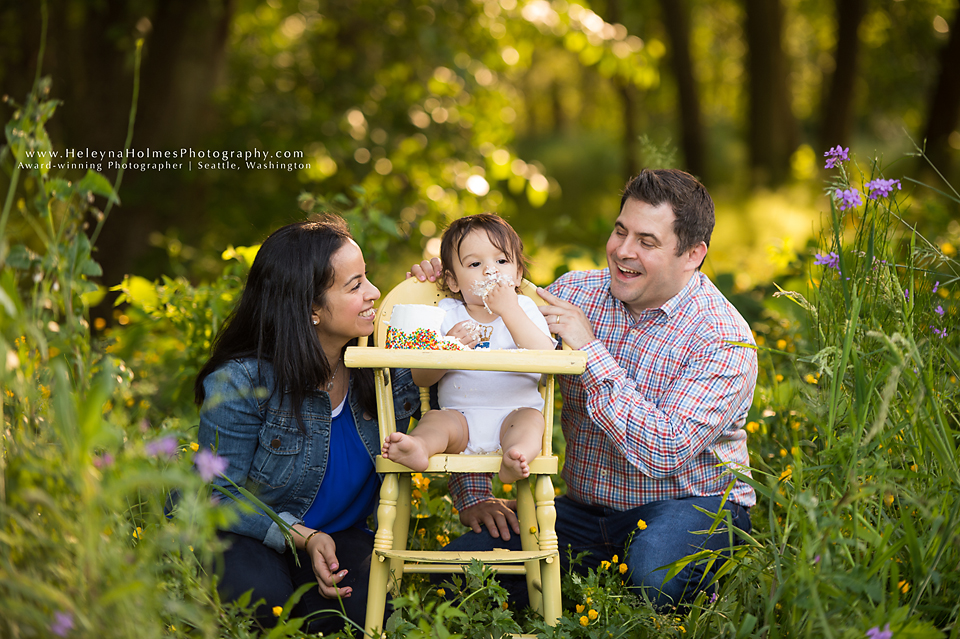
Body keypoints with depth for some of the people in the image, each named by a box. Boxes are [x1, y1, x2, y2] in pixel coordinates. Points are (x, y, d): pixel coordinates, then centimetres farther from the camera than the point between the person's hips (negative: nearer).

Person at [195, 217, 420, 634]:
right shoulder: (240, 382, -23)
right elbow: (218, 494, -18)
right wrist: (303, 537, -30)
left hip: (339, 533, 3)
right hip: (246, 534, -3)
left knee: (368, 605, -28)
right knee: (261, 597, -35)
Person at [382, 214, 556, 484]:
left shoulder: (524, 308, 7)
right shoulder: (447, 313, 9)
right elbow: (420, 377, 3)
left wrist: (509, 310, -17)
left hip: (514, 411, -1)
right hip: (460, 414, 1)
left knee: (531, 419, -30)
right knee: (435, 419, -26)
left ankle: (513, 460, -59)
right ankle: (418, 448, -57)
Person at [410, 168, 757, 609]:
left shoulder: (725, 340, -17)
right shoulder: (574, 294, -2)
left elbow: (665, 453, -28)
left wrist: (591, 350, -28)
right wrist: (472, 495, -8)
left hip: (694, 504, -4)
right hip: (585, 508, 5)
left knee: (655, 571, -39)